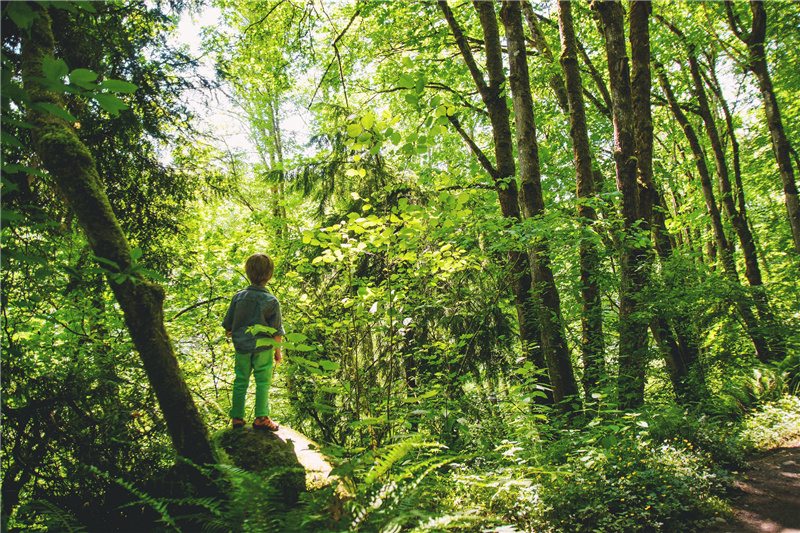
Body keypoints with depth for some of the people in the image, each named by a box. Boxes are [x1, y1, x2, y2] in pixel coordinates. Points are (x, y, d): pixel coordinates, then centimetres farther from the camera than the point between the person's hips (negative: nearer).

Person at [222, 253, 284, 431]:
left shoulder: (239, 297, -4)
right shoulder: (271, 301, -11)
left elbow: (228, 325, 5)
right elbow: (277, 332, -7)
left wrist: (231, 335, 26)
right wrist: (278, 351, 5)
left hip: (241, 347, 3)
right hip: (263, 349, -3)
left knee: (240, 382, 12)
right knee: (263, 383, 7)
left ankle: (236, 417, 19)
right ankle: (261, 418, 9)